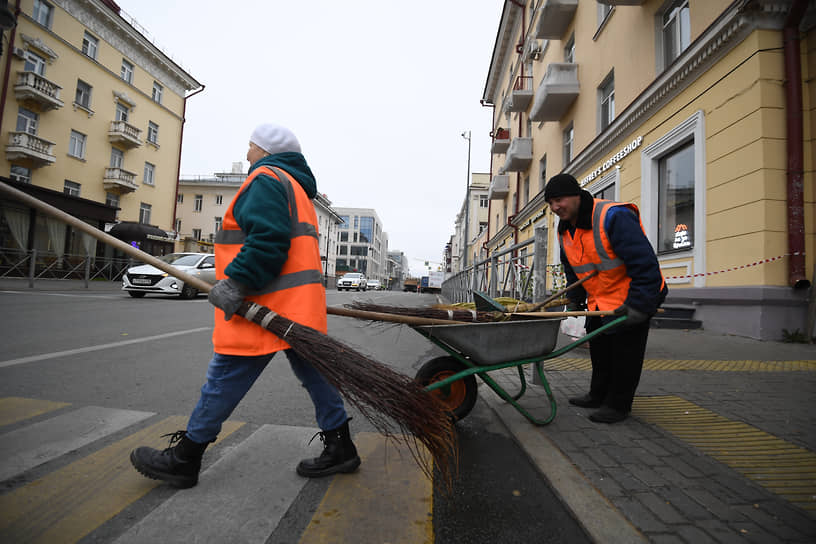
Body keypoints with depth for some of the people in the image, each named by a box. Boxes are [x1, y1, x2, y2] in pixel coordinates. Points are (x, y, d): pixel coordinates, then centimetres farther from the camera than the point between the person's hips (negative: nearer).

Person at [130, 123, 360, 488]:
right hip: (297, 303, 10)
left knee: (226, 376, 1)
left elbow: (268, 239, -22)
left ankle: (184, 459, 17)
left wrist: (236, 282, -21)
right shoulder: (296, 186, 26)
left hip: (270, 303, -10)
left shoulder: (266, 178, -5)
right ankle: (339, 448, 20)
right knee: (312, 372, 12)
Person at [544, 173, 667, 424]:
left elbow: (645, 263, -30)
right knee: (598, 348, 16)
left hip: (632, 299, -8)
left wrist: (639, 304, -32)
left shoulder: (613, 217, -26)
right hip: (599, 301, 8)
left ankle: (618, 404, 15)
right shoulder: (565, 231, 1)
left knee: (624, 351, -1)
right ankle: (599, 395, 32)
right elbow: (572, 270, 16)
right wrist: (575, 299, 14)